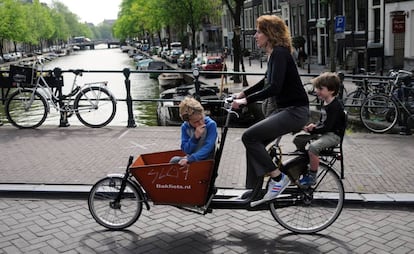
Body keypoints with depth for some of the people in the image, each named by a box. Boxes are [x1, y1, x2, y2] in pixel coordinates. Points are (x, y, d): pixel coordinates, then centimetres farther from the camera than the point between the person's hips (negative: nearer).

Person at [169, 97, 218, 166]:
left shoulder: (211, 124, -14)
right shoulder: (185, 127, -3)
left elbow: (208, 148, -22)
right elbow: (186, 150, -7)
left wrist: (189, 159, -32)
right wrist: (195, 137, -24)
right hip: (190, 158, 4)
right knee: (174, 160, -24)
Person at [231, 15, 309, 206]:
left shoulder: (280, 53, -15)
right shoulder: (274, 54, 14)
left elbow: (274, 88, -27)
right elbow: (267, 83, 29)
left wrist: (246, 100, -24)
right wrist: (243, 93, 23)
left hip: (295, 111, -10)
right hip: (284, 110, 10)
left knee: (250, 136, -16)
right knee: (254, 141, 6)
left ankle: (278, 177, -3)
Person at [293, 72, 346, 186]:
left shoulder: (335, 106, -20)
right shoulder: (324, 102, 10)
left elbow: (327, 127, -24)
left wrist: (312, 130, -20)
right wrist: (314, 126, -3)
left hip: (334, 135, -10)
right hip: (323, 132, 10)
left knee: (313, 146, -33)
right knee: (298, 139, 1)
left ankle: (312, 177, -18)